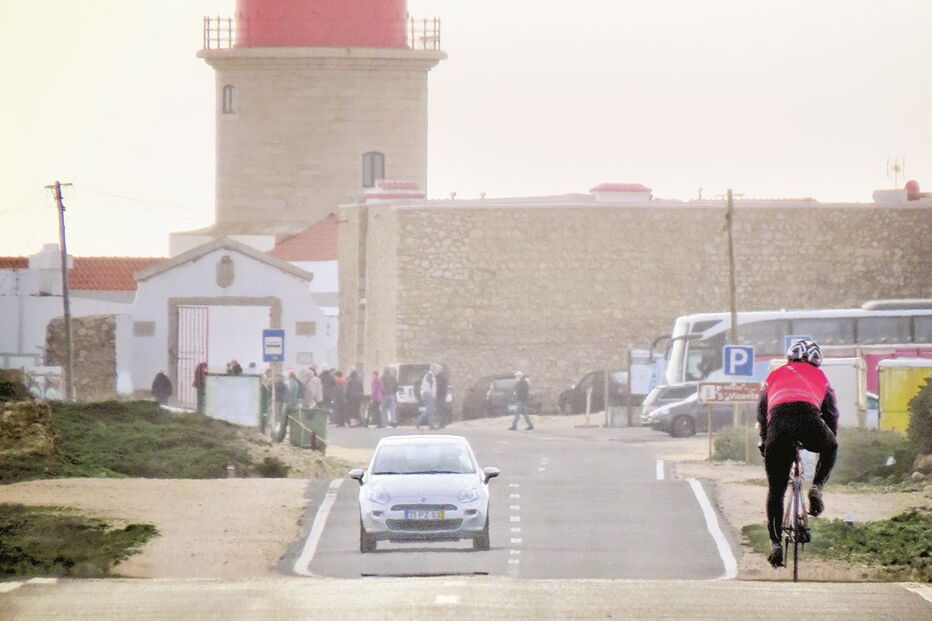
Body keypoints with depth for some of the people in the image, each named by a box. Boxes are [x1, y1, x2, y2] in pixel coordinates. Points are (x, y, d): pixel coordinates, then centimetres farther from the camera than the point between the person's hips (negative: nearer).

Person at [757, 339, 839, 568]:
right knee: (830, 448, 35)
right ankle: (816, 488, 10)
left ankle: (775, 543, 3)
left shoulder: (774, 376, 35)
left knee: (775, 490, 12)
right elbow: (832, 414, 33)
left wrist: (764, 440, 46)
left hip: (777, 421, 1)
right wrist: (830, 438, 48)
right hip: (808, 416, -1)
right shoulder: (819, 376, 33)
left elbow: (761, 412, 34)